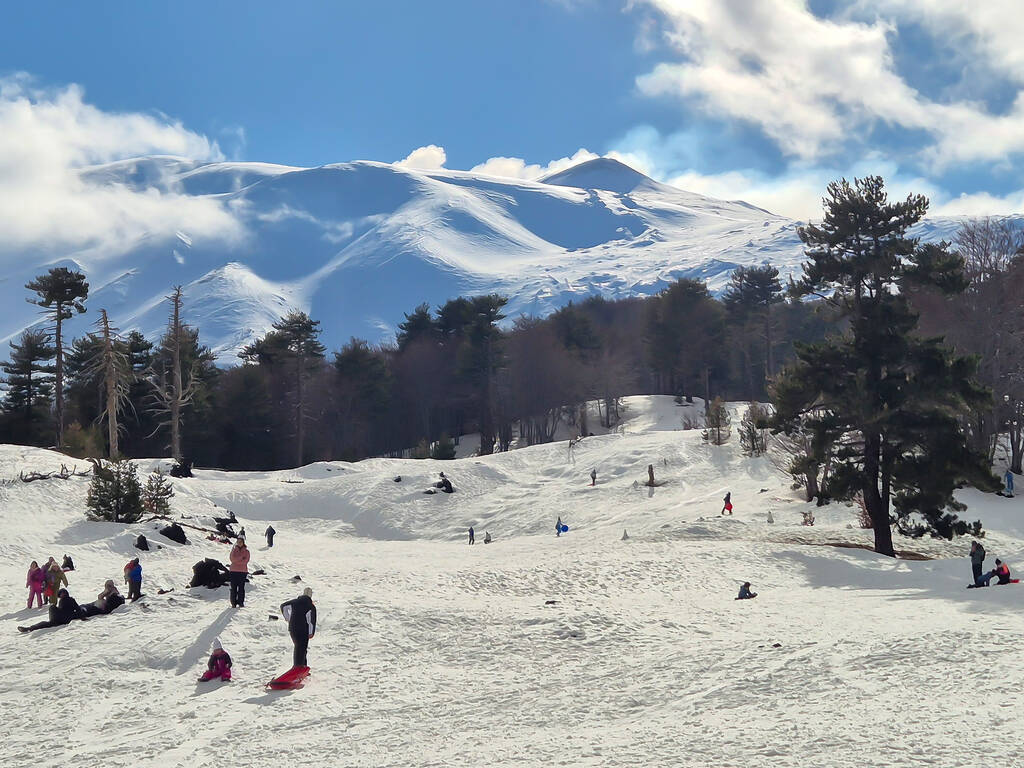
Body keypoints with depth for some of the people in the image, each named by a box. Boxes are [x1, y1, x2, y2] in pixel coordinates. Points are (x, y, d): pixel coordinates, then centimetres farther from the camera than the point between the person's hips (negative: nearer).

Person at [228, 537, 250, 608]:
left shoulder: (246, 551, 5)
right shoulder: (234, 550, 9)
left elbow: (246, 560, -7)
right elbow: (232, 559, -6)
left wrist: (236, 560, -9)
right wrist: (241, 556, -12)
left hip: (243, 571, -1)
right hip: (234, 571, 1)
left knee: (241, 587, -2)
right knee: (234, 587, -2)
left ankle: (241, 602, 4)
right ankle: (233, 603, 1)